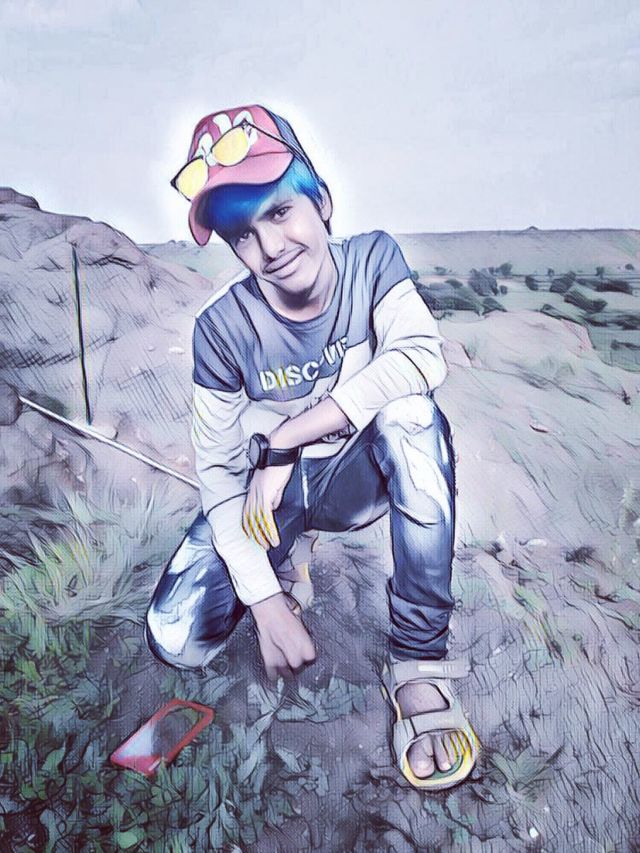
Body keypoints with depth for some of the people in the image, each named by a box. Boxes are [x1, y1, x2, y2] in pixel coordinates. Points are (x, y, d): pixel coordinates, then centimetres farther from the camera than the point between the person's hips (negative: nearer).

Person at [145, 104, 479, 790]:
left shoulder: (373, 259, -15)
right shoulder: (223, 328, -18)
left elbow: (423, 356, -33)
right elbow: (218, 471, -13)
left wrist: (282, 440, -35)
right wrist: (265, 602, -21)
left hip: (361, 476, 0)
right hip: (271, 493, 1)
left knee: (411, 413, -34)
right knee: (176, 640, -16)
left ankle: (417, 660, -24)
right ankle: (287, 557, 16)